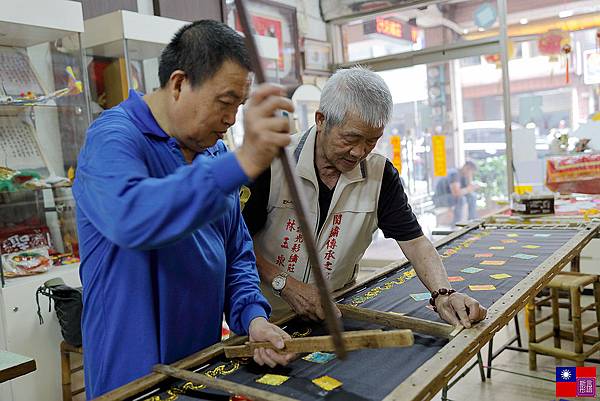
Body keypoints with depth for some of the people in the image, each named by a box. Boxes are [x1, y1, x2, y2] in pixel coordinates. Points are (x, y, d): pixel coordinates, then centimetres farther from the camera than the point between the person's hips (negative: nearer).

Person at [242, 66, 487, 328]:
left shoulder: (380, 174, -4)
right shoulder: (271, 161, -15)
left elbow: (414, 241, -3)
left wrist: (444, 294, -20)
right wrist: (285, 285, -19)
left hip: (335, 313, 2)